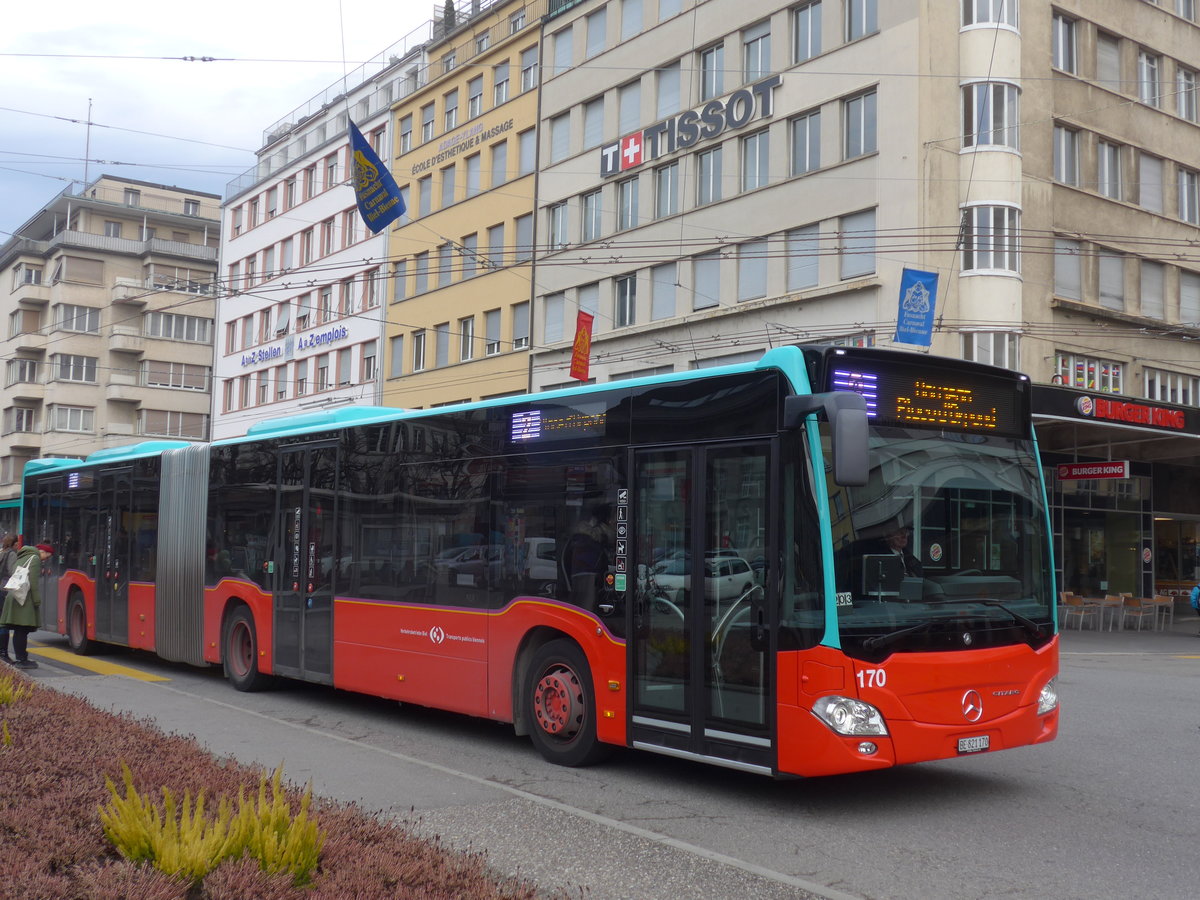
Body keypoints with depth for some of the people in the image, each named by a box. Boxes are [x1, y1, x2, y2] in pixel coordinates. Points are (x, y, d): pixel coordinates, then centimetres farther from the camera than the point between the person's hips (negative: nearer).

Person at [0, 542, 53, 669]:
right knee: (22, 630, -8)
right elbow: (33, 582, -14)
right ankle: (22, 660, -7)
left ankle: (20, 658, 17)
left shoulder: (21, 558, 23)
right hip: (25, 600, -9)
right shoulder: (35, 559, -6)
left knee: (18, 630, 12)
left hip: (14, 597, 9)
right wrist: (37, 600, -13)